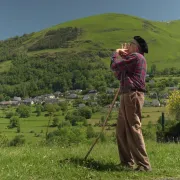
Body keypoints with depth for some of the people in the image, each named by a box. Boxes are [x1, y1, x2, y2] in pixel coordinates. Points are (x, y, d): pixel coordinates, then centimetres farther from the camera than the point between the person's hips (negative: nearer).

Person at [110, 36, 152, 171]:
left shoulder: (136, 56, -6)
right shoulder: (133, 59, 26)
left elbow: (114, 67, -8)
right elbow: (119, 75, 25)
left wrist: (116, 54, 12)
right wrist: (120, 55, 22)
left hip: (133, 95, -11)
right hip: (127, 96, 11)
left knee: (133, 129, -11)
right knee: (121, 130, 13)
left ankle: (144, 165, -6)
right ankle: (127, 161, 21)